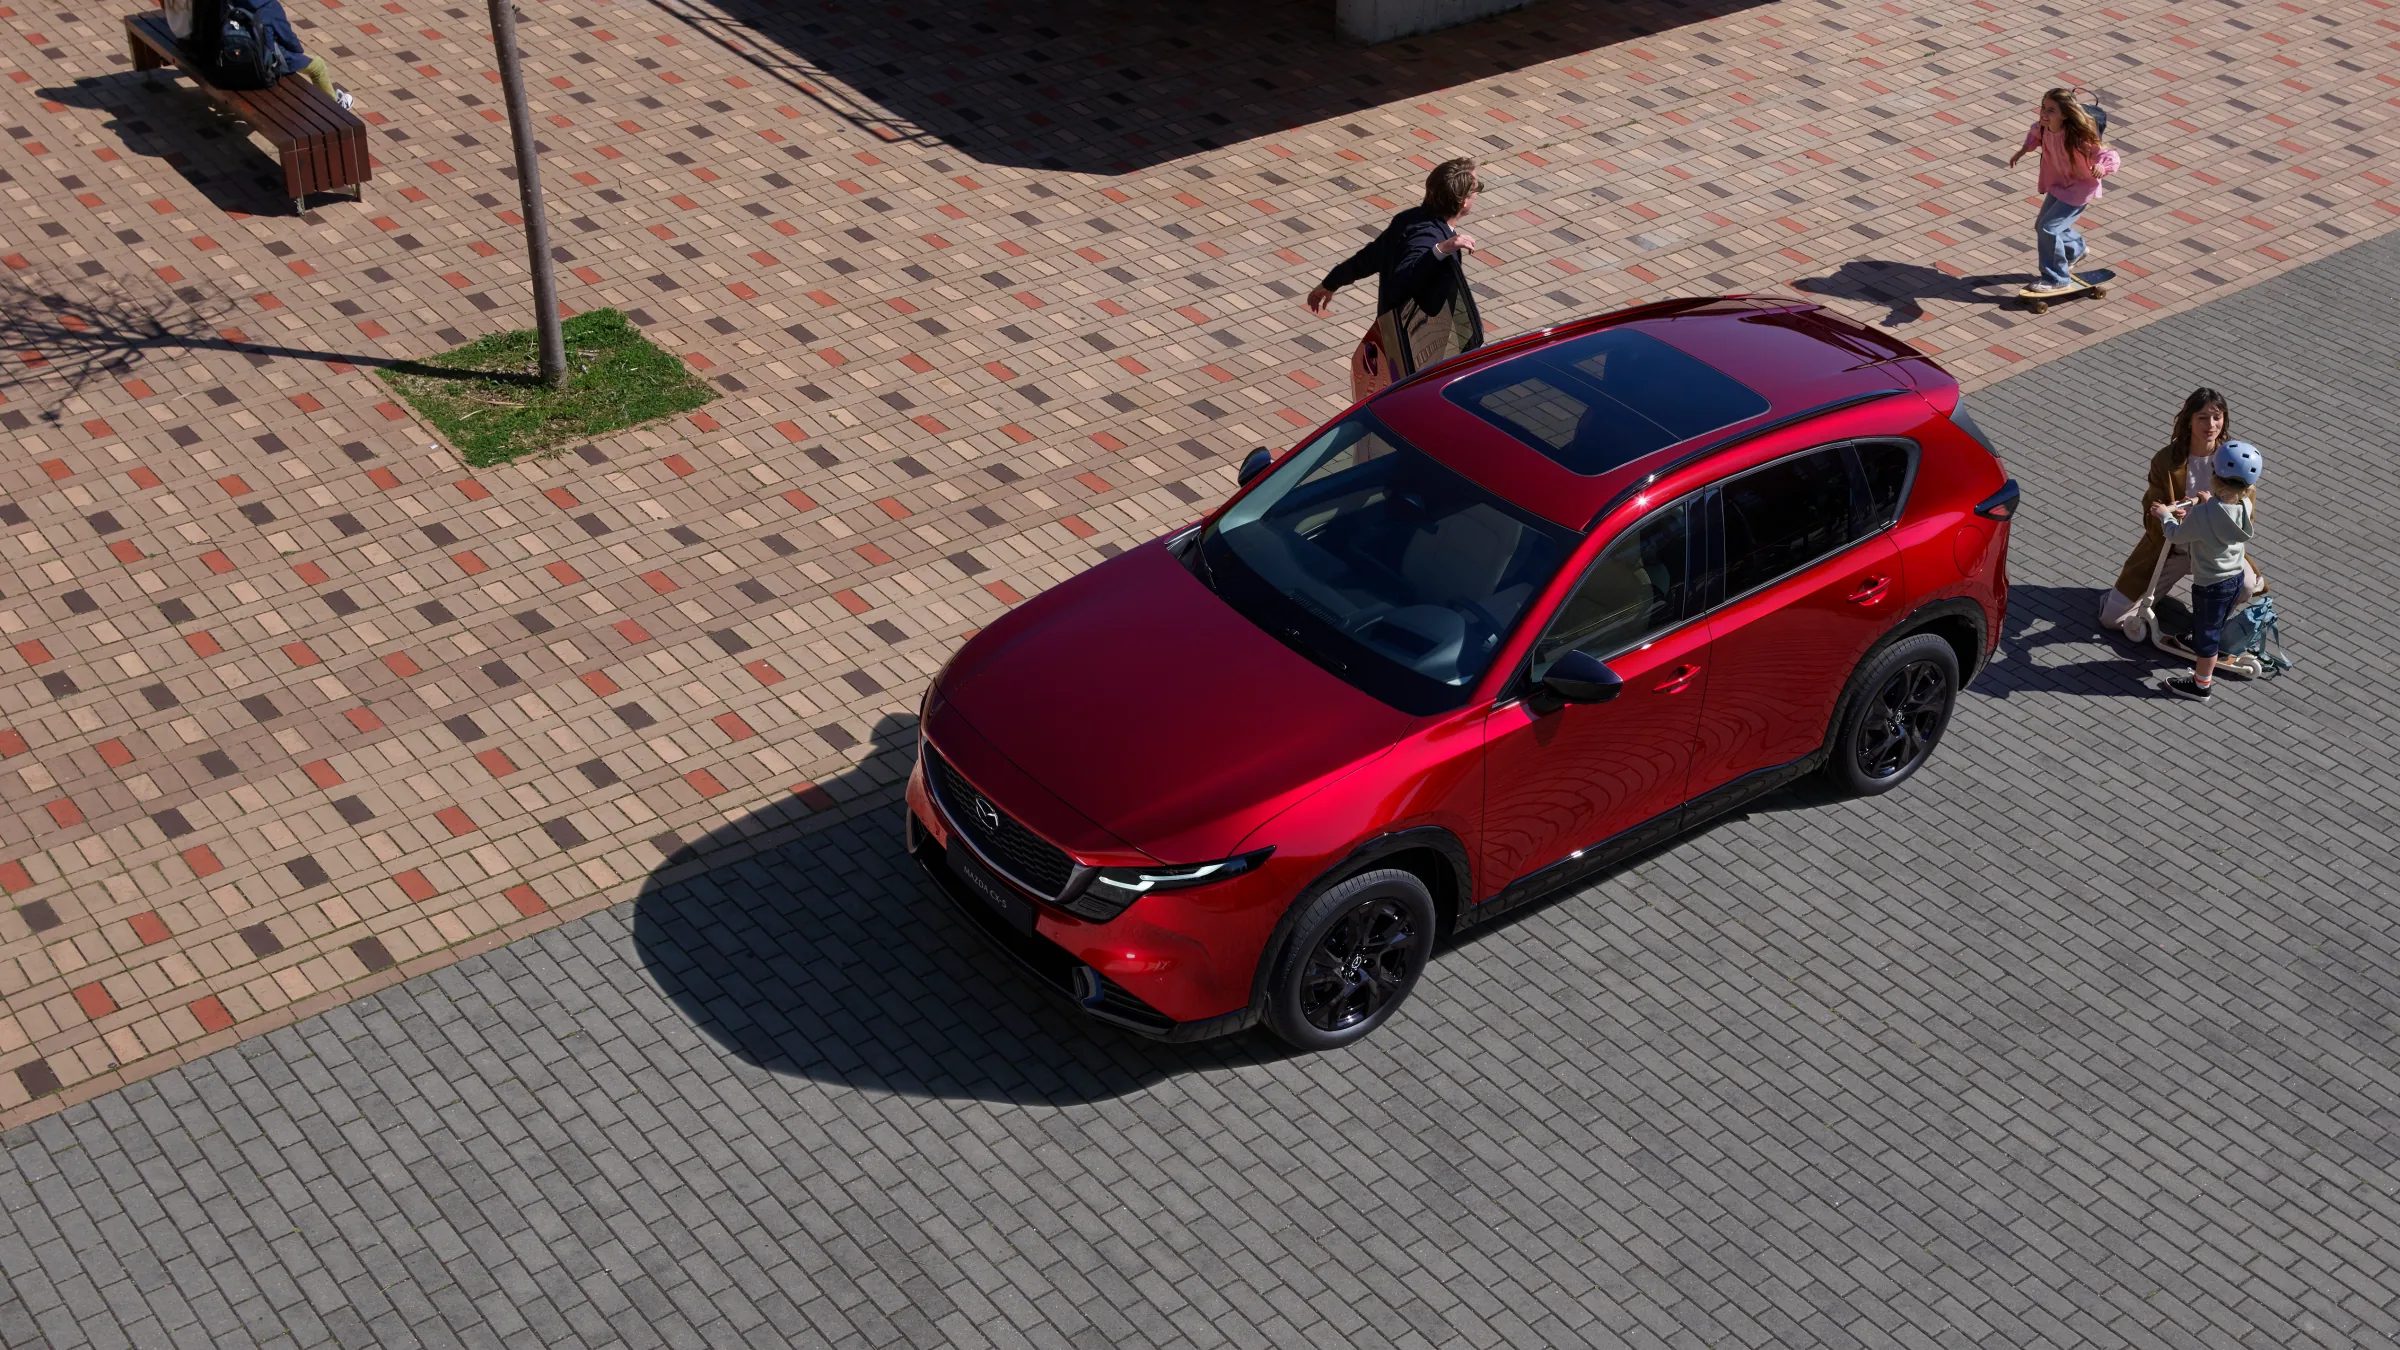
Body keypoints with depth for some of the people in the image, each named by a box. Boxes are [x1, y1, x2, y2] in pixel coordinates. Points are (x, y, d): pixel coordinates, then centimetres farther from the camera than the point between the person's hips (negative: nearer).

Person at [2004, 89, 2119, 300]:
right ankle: (2077, 250, 49)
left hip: (2080, 188, -8)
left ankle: (2057, 280, 1)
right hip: (2058, 184, 8)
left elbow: (2109, 156, -31)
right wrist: (2024, 149, -1)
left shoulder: (2078, 138, -35)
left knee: (2048, 228, -16)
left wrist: (2101, 167, -52)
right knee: (2042, 225, 20)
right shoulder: (2045, 128, -15)